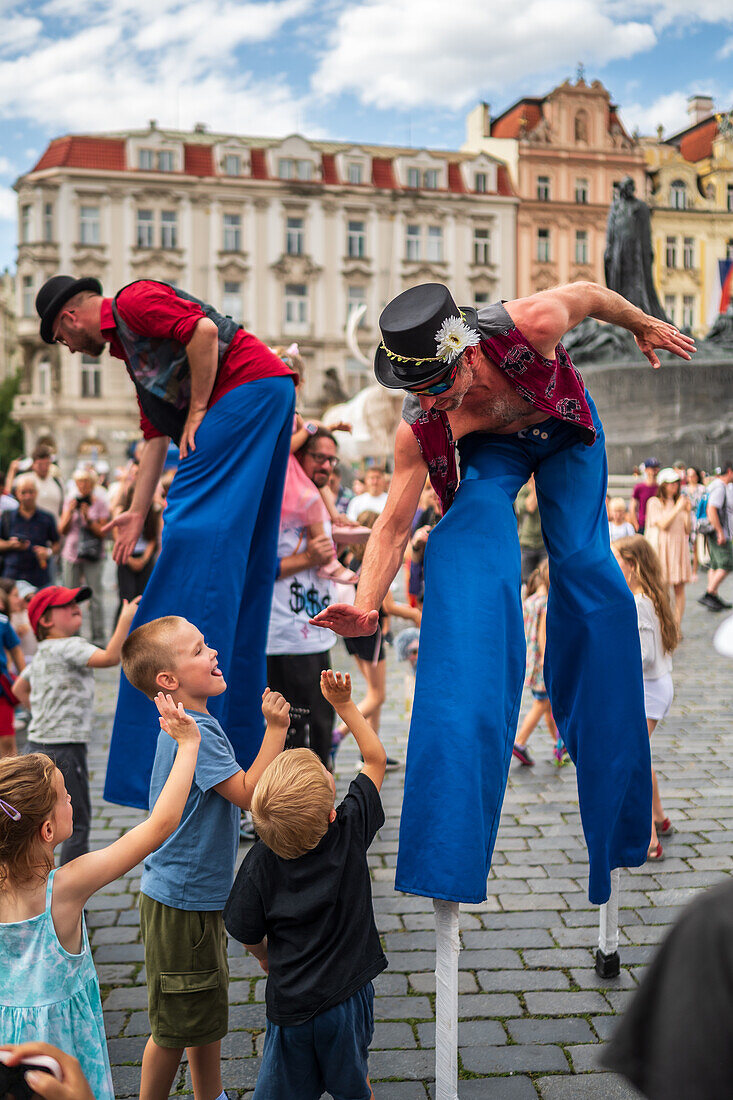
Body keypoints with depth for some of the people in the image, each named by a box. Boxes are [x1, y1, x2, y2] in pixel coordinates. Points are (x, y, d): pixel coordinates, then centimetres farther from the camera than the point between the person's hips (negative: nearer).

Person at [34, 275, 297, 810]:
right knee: (241, 560, 8)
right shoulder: (129, 345, 27)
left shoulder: (134, 300, 0)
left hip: (249, 387, -10)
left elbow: (205, 331, -17)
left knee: (197, 530, -14)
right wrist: (138, 511, 23)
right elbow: (156, 437, 25)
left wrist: (196, 413, -10)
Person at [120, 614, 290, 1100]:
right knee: (177, 1025, 7)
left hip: (199, 896, 10)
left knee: (207, 1012, 23)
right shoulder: (194, 731, -24)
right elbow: (249, 795, -26)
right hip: (180, 901, -10)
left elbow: (236, 794, 15)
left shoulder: (195, 724, 7)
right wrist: (275, 728, -24)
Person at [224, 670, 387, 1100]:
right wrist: (344, 704, -2)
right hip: (350, 992, 1)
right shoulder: (351, 830, -18)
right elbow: (376, 758, -4)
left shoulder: (260, 862, -19)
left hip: (291, 998, -1)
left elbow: (247, 933, -5)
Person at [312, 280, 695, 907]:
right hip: (493, 449, -1)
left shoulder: (530, 324, -38)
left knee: (584, 566, -10)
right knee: (467, 546, -26)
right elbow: (394, 524, -26)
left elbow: (589, 294, -16)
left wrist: (643, 325, 3)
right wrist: (366, 606, -40)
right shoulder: (420, 427, -32)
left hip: (567, 433, 1)